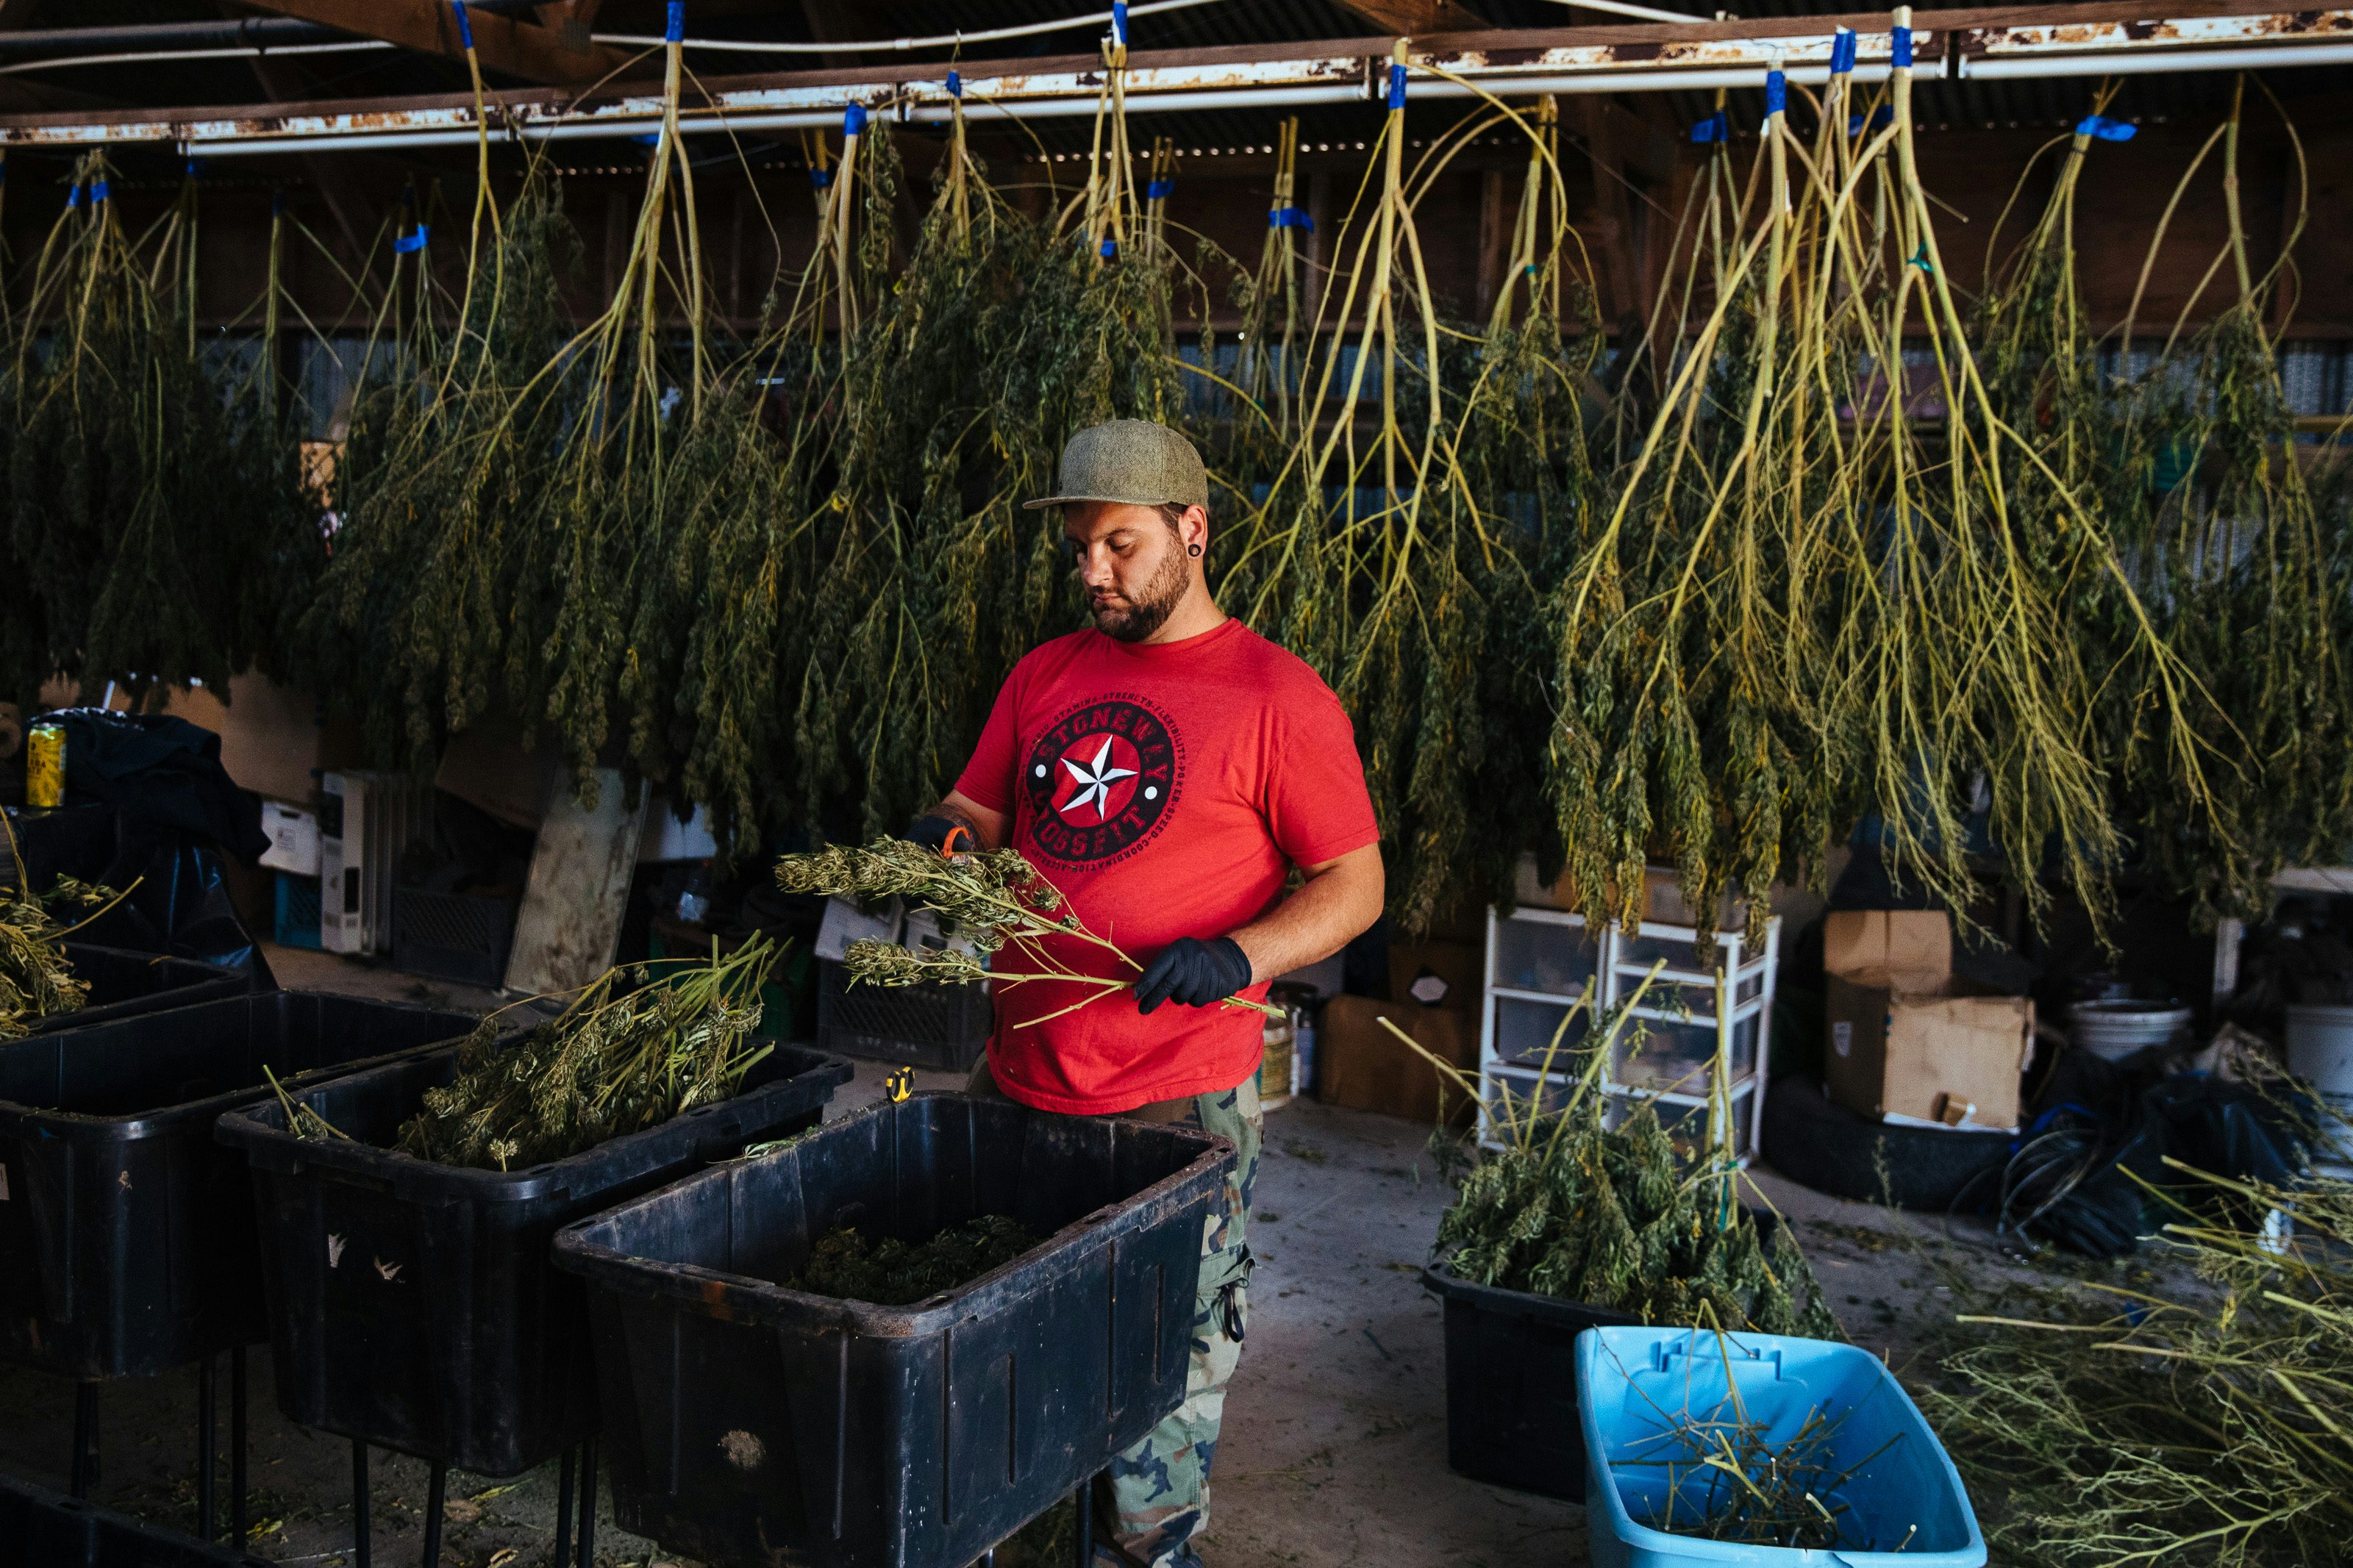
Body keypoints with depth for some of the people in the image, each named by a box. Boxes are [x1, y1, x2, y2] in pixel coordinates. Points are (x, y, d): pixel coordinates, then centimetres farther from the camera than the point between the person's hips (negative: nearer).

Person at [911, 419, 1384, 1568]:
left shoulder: (1279, 698, -6)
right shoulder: (1044, 677, 11)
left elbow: (1353, 883, -6)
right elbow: (979, 813, 17)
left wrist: (1240, 954, -22)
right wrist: (941, 838, -7)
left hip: (1178, 1101, -5)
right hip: (1018, 1080, 5)